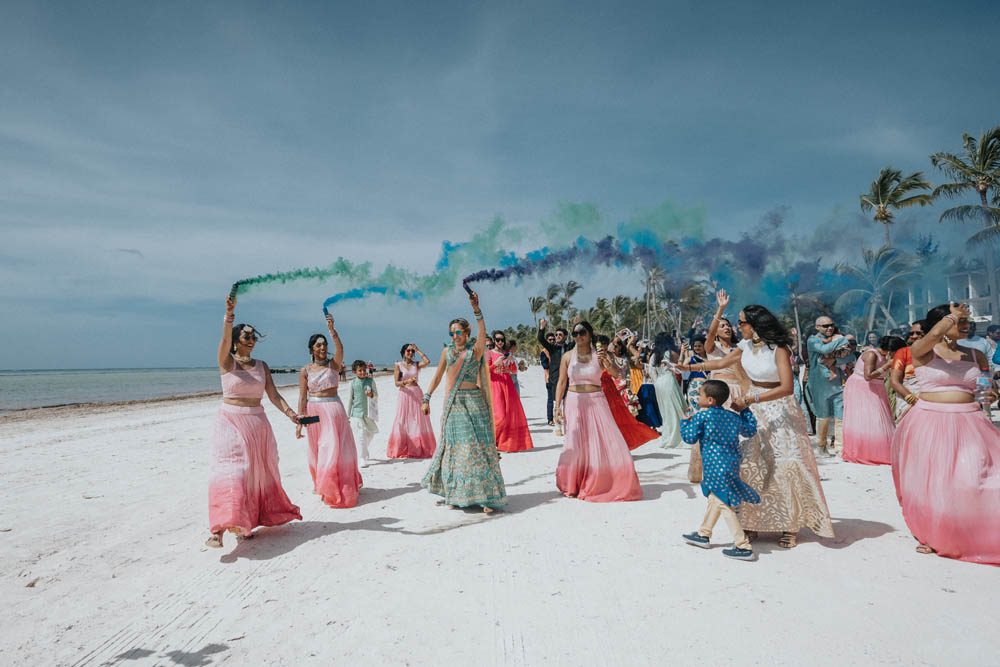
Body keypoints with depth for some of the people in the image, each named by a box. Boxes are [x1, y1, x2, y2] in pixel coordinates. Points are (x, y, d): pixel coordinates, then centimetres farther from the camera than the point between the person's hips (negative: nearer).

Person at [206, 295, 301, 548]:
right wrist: (229, 313, -39)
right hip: (231, 421, -4)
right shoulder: (227, 362, -3)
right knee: (230, 471, -15)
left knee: (256, 472, 7)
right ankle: (220, 528, -17)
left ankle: (246, 522, 21)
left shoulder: (261, 366, 8)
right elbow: (225, 340, -23)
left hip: (257, 423, 4)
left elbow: (274, 395, 5)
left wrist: (290, 413, -10)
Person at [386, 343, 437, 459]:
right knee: (403, 423, -1)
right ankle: (401, 450, 7)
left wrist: (417, 350, -6)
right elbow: (396, 383, -6)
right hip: (405, 394, -2)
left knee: (419, 422, 1)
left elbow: (427, 361, -13)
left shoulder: (417, 364, 7)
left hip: (417, 394, 2)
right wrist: (406, 381, -25)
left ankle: (419, 449, 7)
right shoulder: (398, 365, 2)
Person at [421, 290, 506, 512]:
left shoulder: (476, 349, -2)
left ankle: (486, 496, -2)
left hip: (473, 402, -3)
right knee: (453, 446, 8)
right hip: (452, 403, 4)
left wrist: (476, 309, -33)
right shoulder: (447, 351, 8)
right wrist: (427, 398, 11)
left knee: (477, 445, -6)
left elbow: (482, 333, -22)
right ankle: (454, 493, 21)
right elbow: (437, 377, 15)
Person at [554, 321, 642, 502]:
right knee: (576, 443, 1)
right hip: (575, 403, 0)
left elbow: (616, 373, -12)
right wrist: (557, 406, 0)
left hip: (596, 402, 0)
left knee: (604, 441, -3)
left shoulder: (599, 354, 0)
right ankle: (572, 486, 15)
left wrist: (607, 361, -32)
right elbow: (561, 382, 5)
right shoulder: (568, 356, 2)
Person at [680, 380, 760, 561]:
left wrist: (685, 422, 9)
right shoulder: (734, 416, 8)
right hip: (731, 463, 9)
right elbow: (750, 430, 20)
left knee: (724, 505, -4)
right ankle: (703, 535, 35)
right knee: (714, 499, 21)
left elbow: (690, 438, -8)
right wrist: (745, 409, 29)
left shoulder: (702, 416, -11)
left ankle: (743, 547, -4)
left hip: (716, 467, -8)